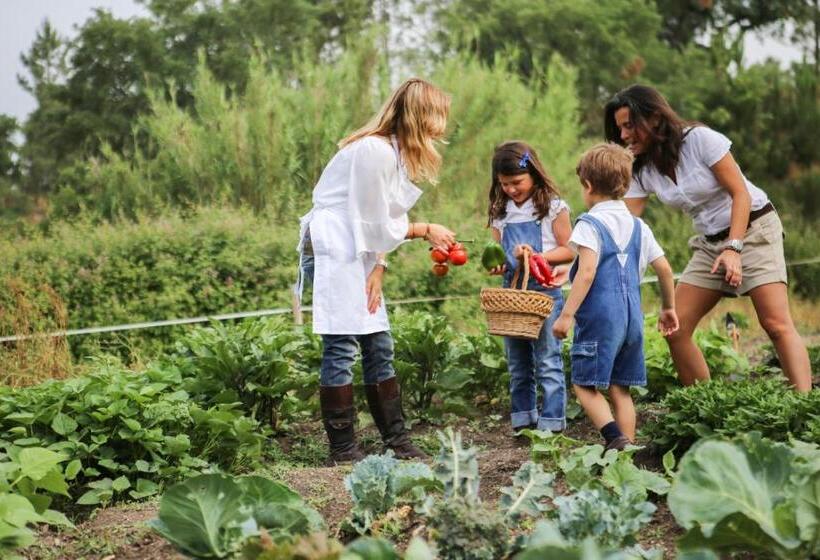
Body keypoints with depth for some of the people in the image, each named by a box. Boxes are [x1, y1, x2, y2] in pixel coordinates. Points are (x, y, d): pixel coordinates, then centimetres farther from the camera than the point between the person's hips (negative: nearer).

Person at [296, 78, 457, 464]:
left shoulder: (397, 153, 12)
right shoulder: (374, 150, -18)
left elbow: (383, 223, 10)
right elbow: (377, 226, -15)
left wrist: (378, 269, -2)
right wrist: (425, 230, -3)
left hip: (359, 253, 10)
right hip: (332, 249, -10)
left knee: (378, 346, 9)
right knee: (341, 346, -8)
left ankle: (396, 442, 14)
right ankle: (342, 449, -3)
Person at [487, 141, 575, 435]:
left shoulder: (553, 207, -4)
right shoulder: (500, 211, 11)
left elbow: (568, 250, -5)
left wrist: (536, 256, -18)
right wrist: (496, 264, -6)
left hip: (544, 290, -5)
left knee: (547, 361, -4)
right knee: (517, 364, 11)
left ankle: (551, 423, 0)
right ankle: (523, 420, 20)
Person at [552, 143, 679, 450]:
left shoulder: (590, 224, -8)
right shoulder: (638, 226, 12)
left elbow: (587, 273, -19)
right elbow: (664, 269, 12)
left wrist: (567, 314, -18)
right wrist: (668, 308, 24)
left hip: (599, 317, -7)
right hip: (631, 317, 7)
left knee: (585, 384, -1)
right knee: (620, 389, 13)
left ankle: (614, 438, -19)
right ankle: (627, 448, 11)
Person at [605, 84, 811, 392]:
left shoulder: (699, 139, -17)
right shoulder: (642, 170, 1)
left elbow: (741, 194, -16)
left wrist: (733, 248, -25)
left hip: (754, 227, -7)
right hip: (710, 241, 7)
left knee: (777, 324, -19)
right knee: (674, 328, -2)